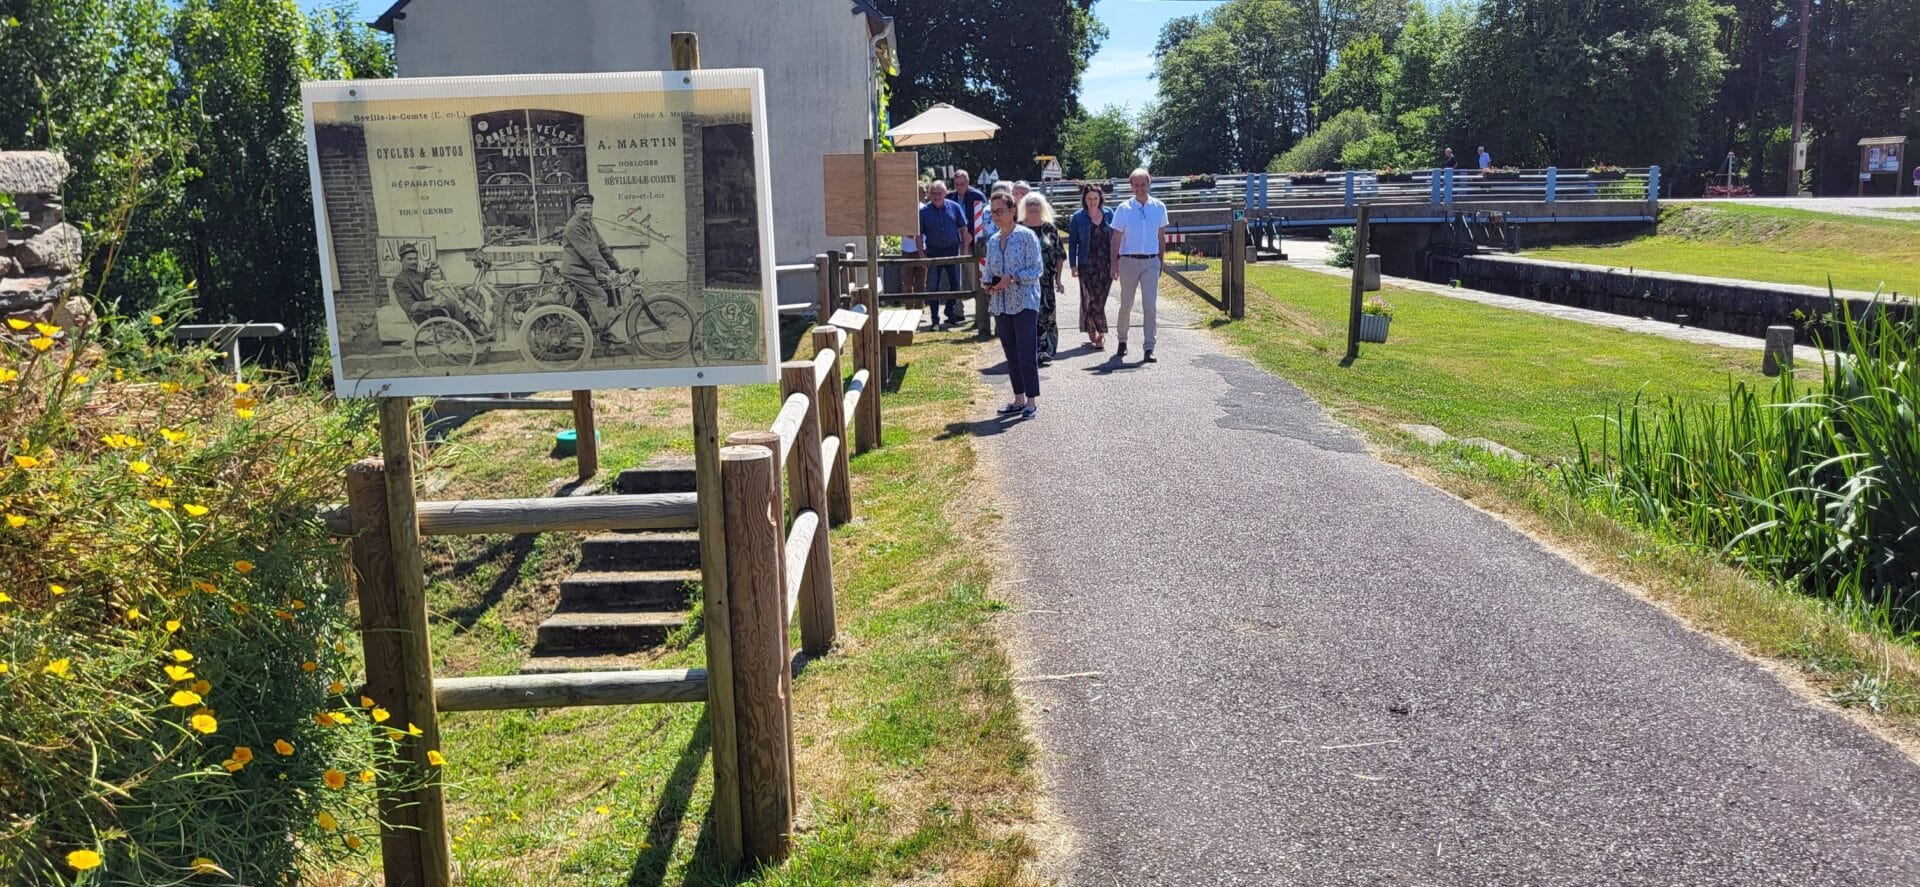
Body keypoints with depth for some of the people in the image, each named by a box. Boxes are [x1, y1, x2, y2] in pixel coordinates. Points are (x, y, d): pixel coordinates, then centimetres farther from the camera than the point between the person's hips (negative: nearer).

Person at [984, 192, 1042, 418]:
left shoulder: (1027, 236, -5)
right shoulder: (992, 241, 13)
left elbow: (1036, 269, -9)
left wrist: (1012, 278, -21)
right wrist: (989, 284, -3)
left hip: (1024, 303, -6)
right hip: (1000, 305, 6)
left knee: (1026, 354, -7)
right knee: (1011, 355, 11)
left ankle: (1032, 401, 1)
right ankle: (1019, 399, 19)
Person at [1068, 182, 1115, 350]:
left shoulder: (1109, 214, 6)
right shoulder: (1078, 218, 0)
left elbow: (1115, 238, 11)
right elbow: (1072, 243, 2)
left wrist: (1116, 261, 7)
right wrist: (1073, 265, -2)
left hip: (1106, 263, 2)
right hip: (1087, 264, -2)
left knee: (1099, 299, 6)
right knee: (1094, 299, -7)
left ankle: (1092, 333, 17)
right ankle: (1101, 335, -4)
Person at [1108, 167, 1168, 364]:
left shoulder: (1159, 207, 5)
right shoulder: (1123, 209, -1)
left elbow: (1161, 237, 13)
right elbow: (1116, 238, 2)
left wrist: (1160, 261, 13)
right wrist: (1114, 263, -5)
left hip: (1151, 262, 1)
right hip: (1129, 261, -1)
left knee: (1150, 306, -7)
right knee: (1126, 305, 10)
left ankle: (1149, 349, -7)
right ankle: (1122, 341, 29)